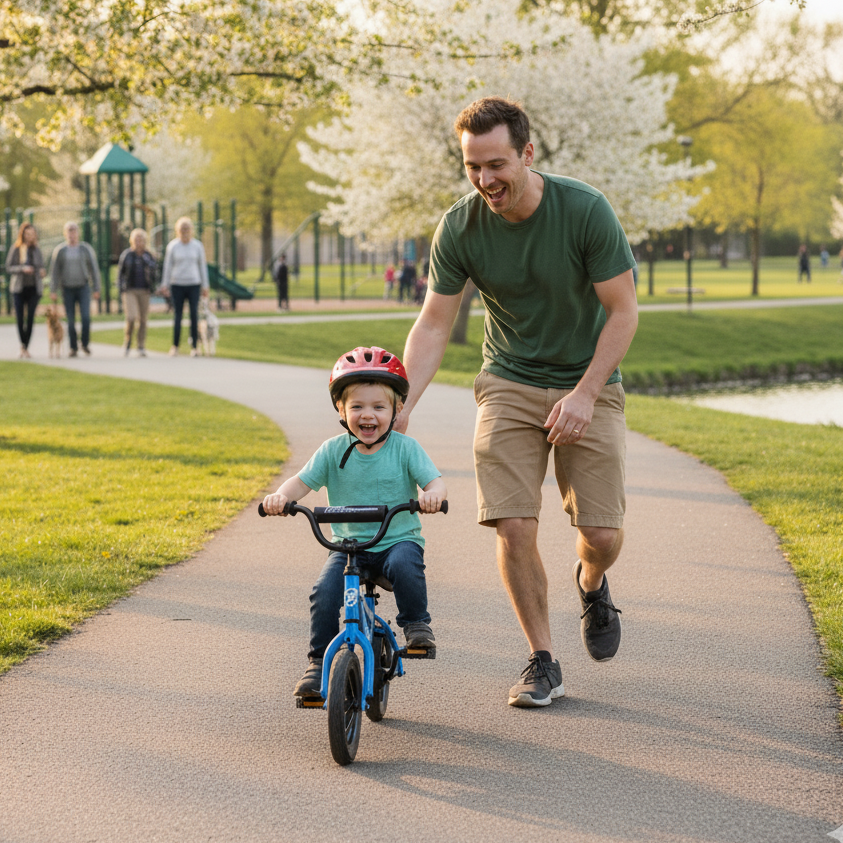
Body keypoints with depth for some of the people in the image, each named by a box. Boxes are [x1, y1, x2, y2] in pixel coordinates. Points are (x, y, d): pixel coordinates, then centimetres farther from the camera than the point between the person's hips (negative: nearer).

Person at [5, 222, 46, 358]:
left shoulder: (37, 250, 6)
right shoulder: (15, 250, -1)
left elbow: (41, 267, 14)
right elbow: (8, 267, -2)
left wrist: (42, 272, -10)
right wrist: (22, 269, -18)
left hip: (34, 288, 1)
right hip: (19, 288, -1)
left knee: (30, 319, -5)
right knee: (20, 318, -3)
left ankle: (26, 347, -1)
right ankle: (23, 346, 17)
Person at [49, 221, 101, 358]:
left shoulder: (86, 249, 1)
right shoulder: (59, 250, 2)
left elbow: (94, 269, 3)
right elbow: (54, 271, 2)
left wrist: (96, 290, -2)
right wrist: (53, 291, -5)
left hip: (83, 287, -1)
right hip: (67, 289, 1)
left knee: (85, 316, -15)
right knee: (70, 320, 1)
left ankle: (85, 344, 0)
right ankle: (73, 347, 10)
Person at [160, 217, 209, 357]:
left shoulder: (198, 246, 3)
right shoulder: (172, 246, 0)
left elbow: (202, 266, 8)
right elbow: (167, 266, 4)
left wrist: (205, 286, 6)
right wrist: (164, 285, 1)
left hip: (194, 285, 1)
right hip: (177, 286, -1)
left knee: (194, 315, -5)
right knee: (177, 315, -1)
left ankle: (194, 347, -1)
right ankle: (175, 346, 8)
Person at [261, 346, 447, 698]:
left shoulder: (405, 448, -2)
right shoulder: (333, 451, 2)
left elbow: (435, 481, -10)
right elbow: (302, 481, -1)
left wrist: (432, 495, -35)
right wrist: (280, 496, -24)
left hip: (399, 539, -2)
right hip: (348, 545, 2)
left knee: (404, 566, -35)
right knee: (324, 593, -21)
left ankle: (416, 624, -8)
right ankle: (319, 663, -5)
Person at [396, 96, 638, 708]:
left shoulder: (585, 211, -18)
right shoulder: (459, 229, -12)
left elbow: (623, 312, -11)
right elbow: (434, 325, -5)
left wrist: (584, 394, -19)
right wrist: (402, 405, -18)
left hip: (588, 385, -1)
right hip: (509, 386, 1)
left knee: (602, 533, -8)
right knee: (514, 527, -12)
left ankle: (592, 584, 30)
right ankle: (543, 663, 5)